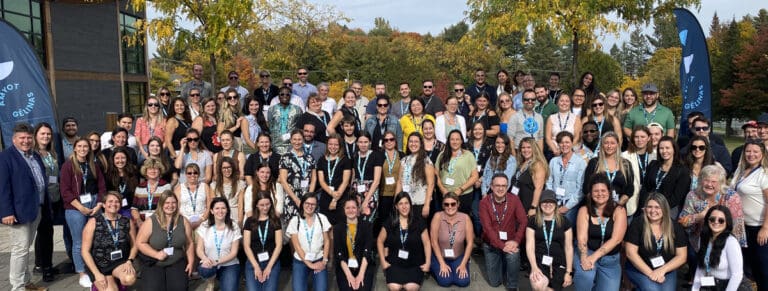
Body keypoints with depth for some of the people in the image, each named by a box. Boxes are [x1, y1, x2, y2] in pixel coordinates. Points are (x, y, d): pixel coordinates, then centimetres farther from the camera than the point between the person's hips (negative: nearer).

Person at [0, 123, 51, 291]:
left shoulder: (36, 156, 15)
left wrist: (45, 205, 15)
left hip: (36, 209, 7)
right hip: (18, 211, -7)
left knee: (25, 248, 16)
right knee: (20, 249, -4)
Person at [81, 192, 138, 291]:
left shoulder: (127, 222, 2)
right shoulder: (93, 222, -6)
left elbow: (134, 245, 9)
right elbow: (85, 251, -6)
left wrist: (129, 261, -10)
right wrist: (97, 274, -13)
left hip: (120, 262, 2)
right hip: (99, 265, -2)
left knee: (130, 279, -30)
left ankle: (116, 279, 1)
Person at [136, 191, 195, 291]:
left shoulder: (183, 221, 3)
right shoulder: (150, 221, -5)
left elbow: (189, 243, 9)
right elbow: (140, 242, -4)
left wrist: (191, 262, 1)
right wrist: (156, 254, -14)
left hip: (177, 263, 1)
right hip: (153, 264, -1)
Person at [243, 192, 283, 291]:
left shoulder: (275, 220, 4)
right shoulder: (250, 221, 5)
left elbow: (279, 245, -1)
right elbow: (246, 246, 1)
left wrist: (269, 266, -9)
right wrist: (256, 266, -8)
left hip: (272, 262, 0)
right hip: (253, 263, 1)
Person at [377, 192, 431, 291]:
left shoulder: (419, 223, 0)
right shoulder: (389, 223, 1)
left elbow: (426, 243, 4)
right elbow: (380, 241, 9)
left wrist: (427, 263, -3)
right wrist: (383, 261, 2)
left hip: (414, 264, 0)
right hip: (394, 263, 0)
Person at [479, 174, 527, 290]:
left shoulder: (514, 199, -9)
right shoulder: (484, 202, -13)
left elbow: (523, 221, -13)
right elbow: (487, 227, -19)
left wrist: (516, 241, -27)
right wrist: (502, 246, -28)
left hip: (510, 242, 0)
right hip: (491, 244, 0)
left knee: (513, 256, -35)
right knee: (494, 282, 4)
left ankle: (512, 286, -7)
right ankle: (501, 262, 37)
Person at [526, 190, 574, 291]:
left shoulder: (564, 221, 6)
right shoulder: (533, 221, 5)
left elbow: (569, 247, 7)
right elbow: (530, 246, 0)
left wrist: (568, 272, 1)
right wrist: (534, 267, -13)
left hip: (559, 264, 2)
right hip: (539, 262, -1)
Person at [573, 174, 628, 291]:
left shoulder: (619, 211, -4)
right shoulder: (584, 210, -2)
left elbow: (616, 239, -13)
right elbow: (582, 238, -9)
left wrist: (594, 257, -21)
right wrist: (584, 258, -28)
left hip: (610, 259, 1)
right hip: (587, 253, -1)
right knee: (586, 276, -31)